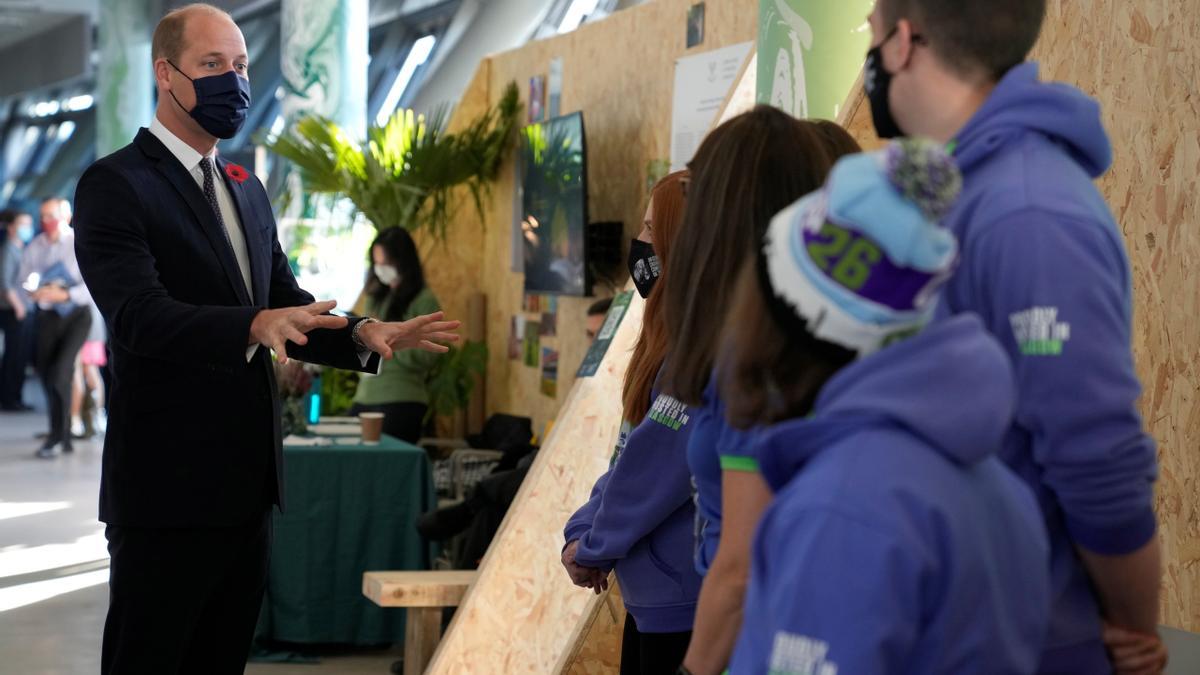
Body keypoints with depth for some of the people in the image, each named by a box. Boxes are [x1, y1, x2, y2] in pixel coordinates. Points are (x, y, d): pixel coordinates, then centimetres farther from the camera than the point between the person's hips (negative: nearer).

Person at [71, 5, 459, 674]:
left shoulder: (247, 190, 17)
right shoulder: (116, 185, -9)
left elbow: (289, 308, 17)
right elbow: (139, 314, -23)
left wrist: (364, 335, -3)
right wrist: (255, 325, -38)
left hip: (248, 483, 8)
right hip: (168, 487, -8)